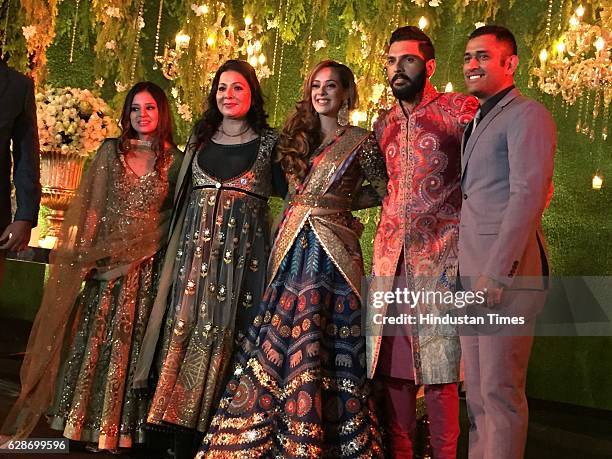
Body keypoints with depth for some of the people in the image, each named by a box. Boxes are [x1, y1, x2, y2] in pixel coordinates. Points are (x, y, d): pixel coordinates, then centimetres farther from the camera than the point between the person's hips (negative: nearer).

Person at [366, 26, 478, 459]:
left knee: (437, 367, -2)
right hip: (391, 255, 5)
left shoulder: (460, 109, -1)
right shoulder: (384, 124, 17)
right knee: (391, 362, 8)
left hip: (440, 254, -5)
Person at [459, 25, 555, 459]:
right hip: (473, 270, 8)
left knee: (500, 391, -2)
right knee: (476, 389, 12)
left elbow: (528, 196, -16)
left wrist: (494, 275, -21)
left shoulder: (527, 115, -6)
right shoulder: (477, 121, 21)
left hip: (506, 271, -8)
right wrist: (467, 270, 9)